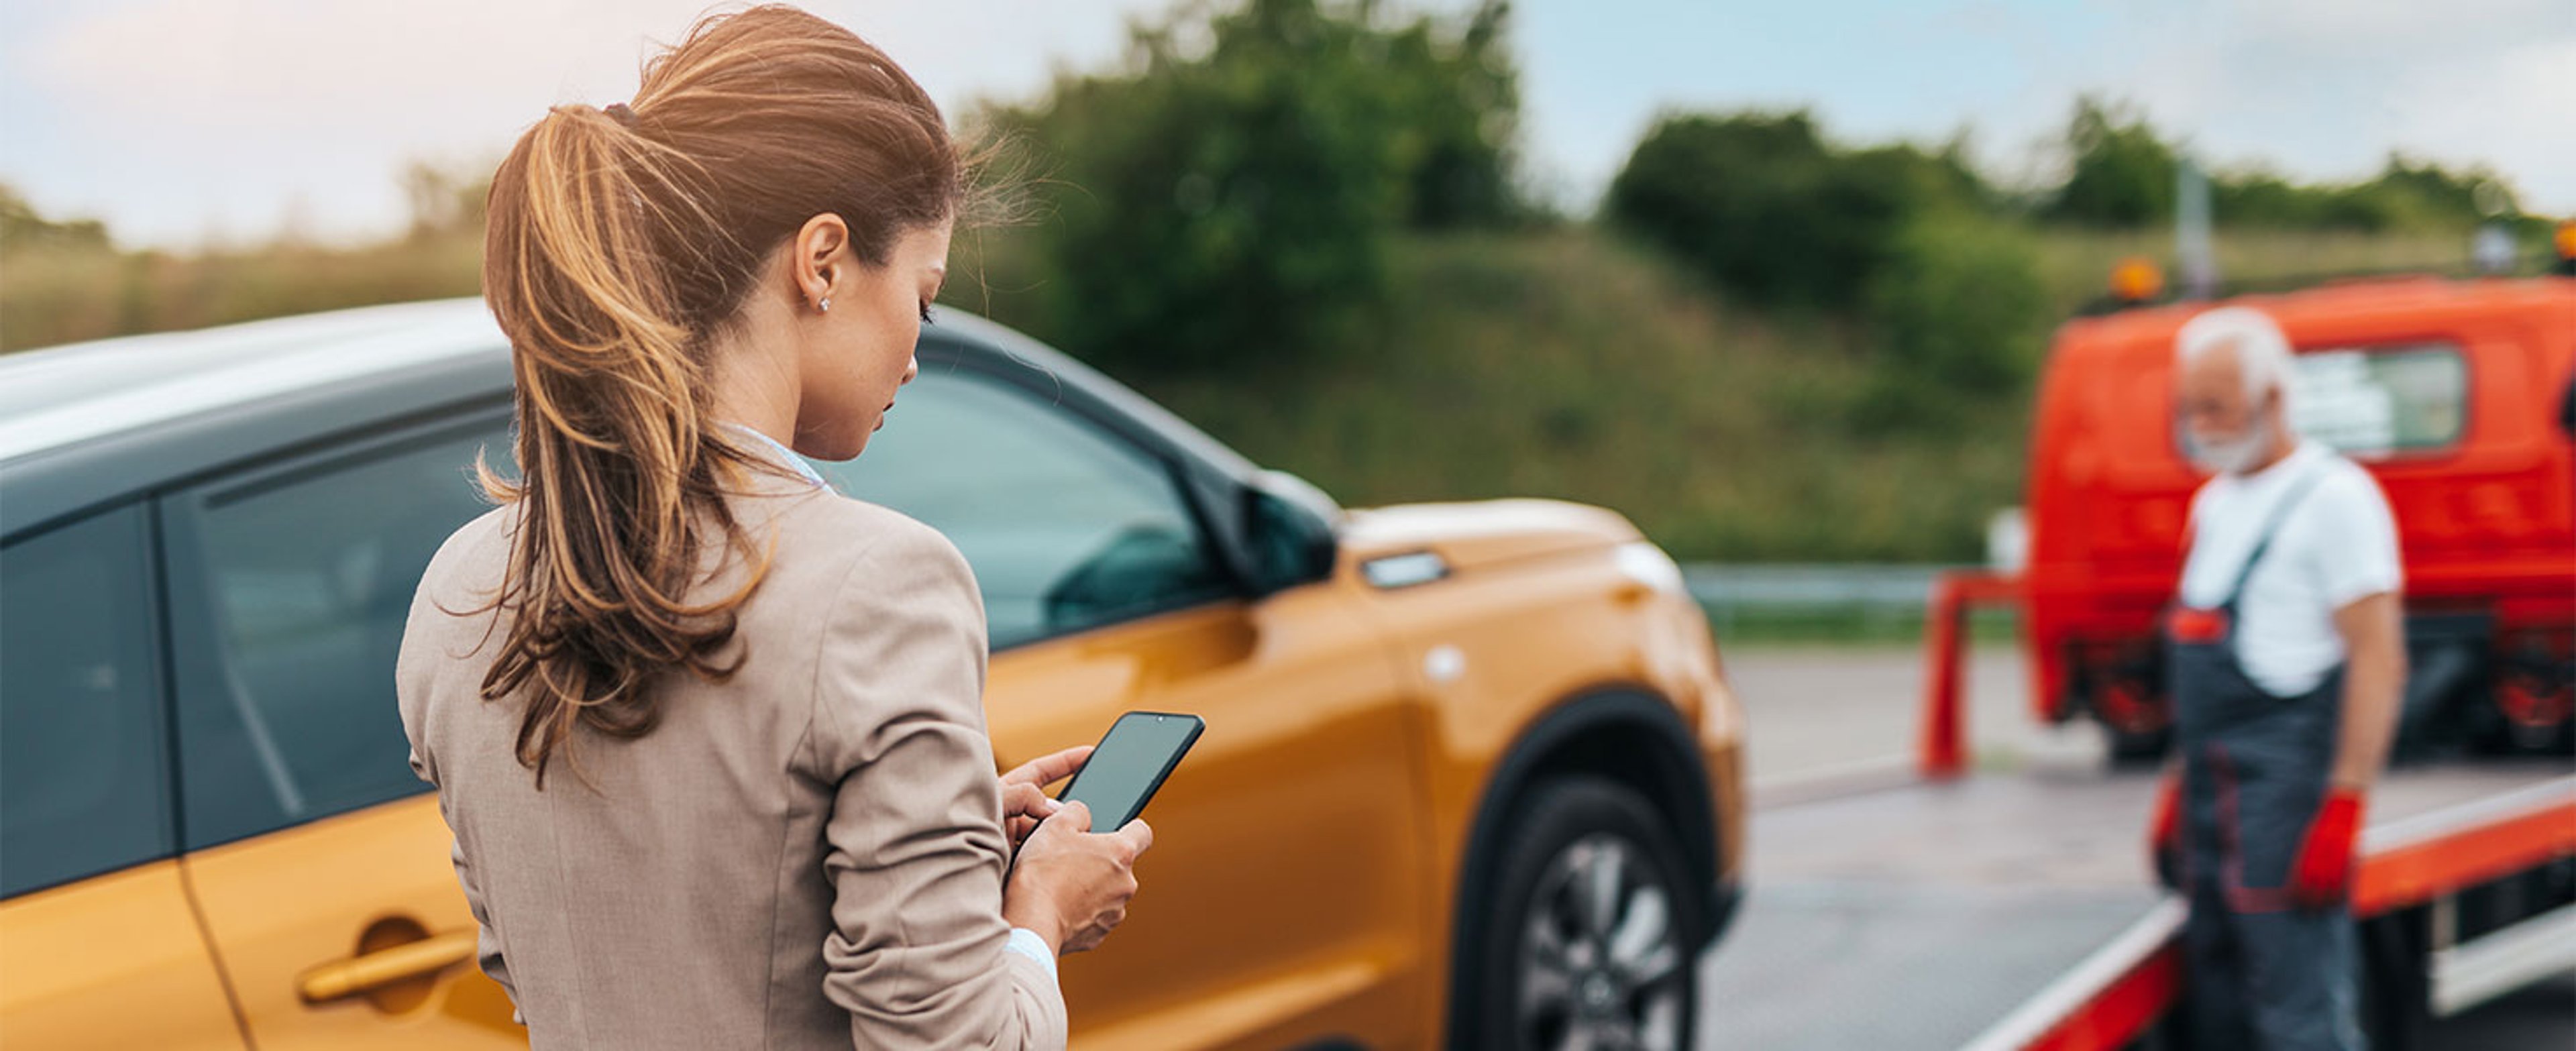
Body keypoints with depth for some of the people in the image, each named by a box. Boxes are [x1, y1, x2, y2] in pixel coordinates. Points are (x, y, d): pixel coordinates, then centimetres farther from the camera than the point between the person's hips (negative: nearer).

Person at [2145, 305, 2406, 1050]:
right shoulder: (2214, 503, 18)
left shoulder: (2333, 497, -9)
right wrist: (2180, 787, 20)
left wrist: (2344, 805, -21)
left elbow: (2378, 659, -15)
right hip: (2214, 793, 9)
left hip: (2287, 792, -9)